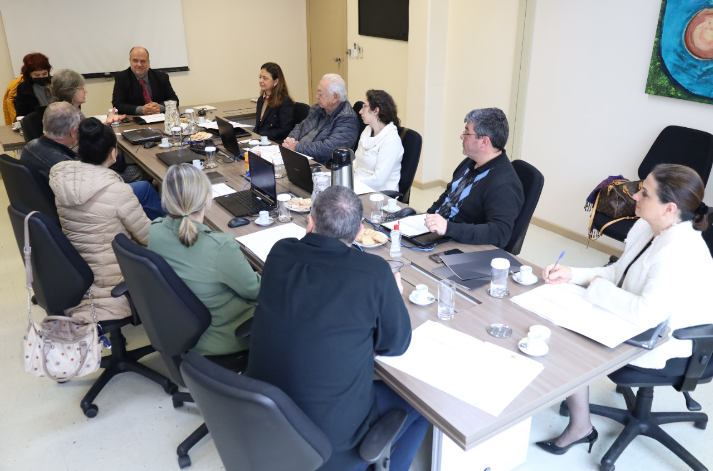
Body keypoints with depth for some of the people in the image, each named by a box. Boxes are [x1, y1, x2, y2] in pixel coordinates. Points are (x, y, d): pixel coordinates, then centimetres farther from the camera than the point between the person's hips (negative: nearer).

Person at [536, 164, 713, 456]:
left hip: (665, 352, -8)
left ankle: (580, 427, 9)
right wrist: (572, 275, -5)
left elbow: (645, 313, -38)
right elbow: (618, 272, 8)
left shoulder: (680, 253, -32)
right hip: (641, 328, 9)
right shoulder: (646, 228, -3)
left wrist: (598, 287, -23)